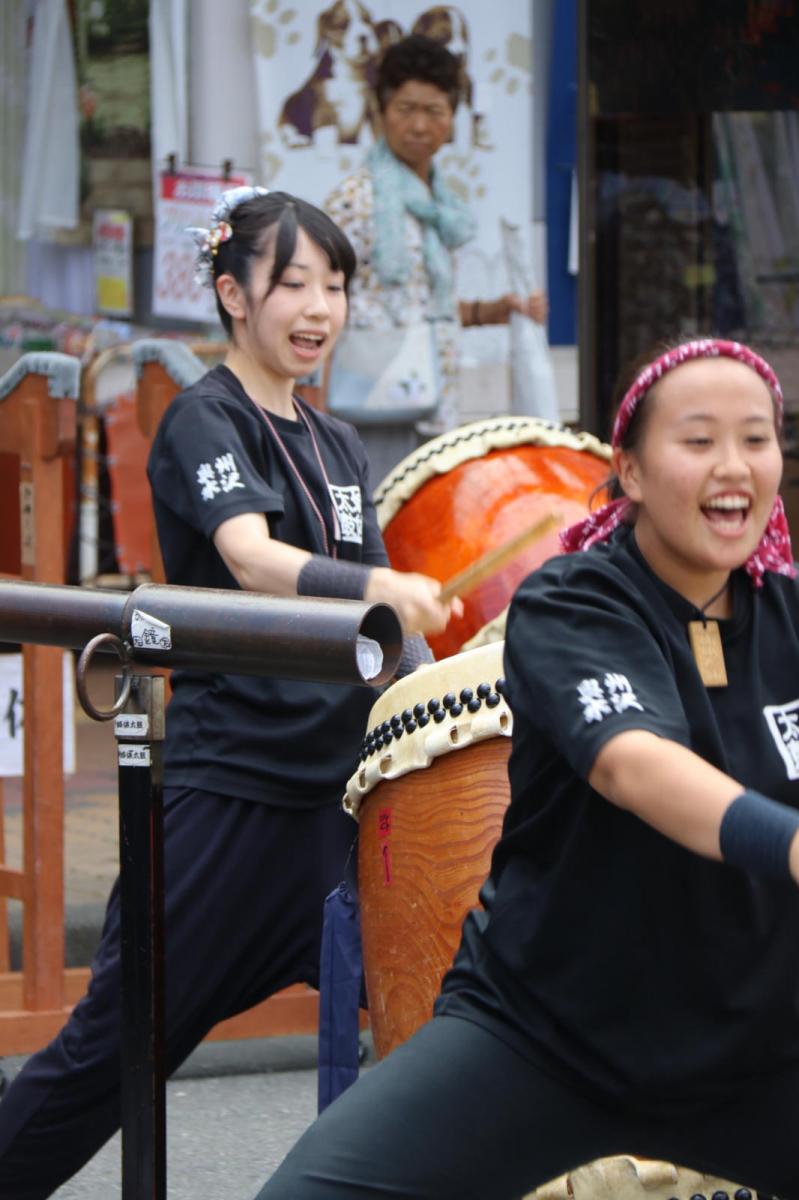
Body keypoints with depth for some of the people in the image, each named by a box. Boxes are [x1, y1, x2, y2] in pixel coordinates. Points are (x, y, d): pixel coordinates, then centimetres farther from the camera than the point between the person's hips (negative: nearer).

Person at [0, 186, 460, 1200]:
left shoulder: (340, 446, 15)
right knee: (120, 1037, -2)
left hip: (338, 782, 7)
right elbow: (251, 558, -27)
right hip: (227, 783, -7)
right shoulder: (204, 421, -7)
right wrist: (378, 587, -43)